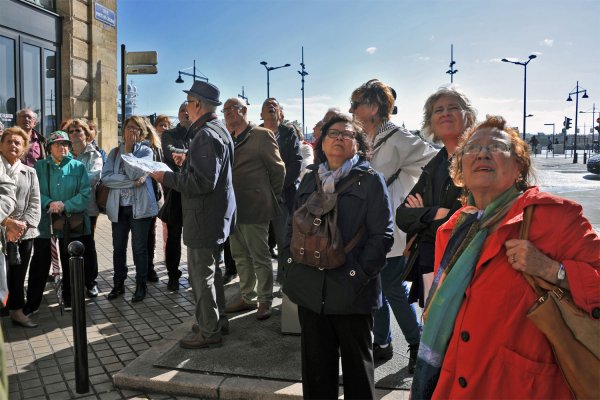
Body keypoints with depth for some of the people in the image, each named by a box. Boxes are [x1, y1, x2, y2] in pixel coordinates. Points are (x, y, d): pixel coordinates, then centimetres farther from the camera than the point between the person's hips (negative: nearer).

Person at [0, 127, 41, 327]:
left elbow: (35, 204, 6)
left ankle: (17, 311, 21)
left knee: (19, 274, 10)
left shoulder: (29, 172, 13)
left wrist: (22, 225, -9)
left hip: (24, 233, 3)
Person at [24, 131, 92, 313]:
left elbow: (85, 193, -6)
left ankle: (69, 298, 27)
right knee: (40, 263, 4)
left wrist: (65, 205, -17)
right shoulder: (40, 166, 5)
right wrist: (49, 203, -20)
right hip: (44, 221, 0)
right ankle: (32, 303, 16)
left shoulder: (78, 167, 2)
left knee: (70, 262, 11)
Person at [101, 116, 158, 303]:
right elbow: (106, 177, -5)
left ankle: (141, 285, 16)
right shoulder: (114, 152, 9)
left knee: (139, 248, 3)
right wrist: (131, 182, -15)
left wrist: (128, 150, -10)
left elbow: (135, 173, -16)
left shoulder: (146, 151, 1)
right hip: (118, 206, 3)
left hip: (139, 206, -3)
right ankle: (118, 284, 24)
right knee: (118, 247, 9)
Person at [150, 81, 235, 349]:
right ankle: (217, 319, 33)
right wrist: (188, 160, 20)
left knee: (201, 272, 0)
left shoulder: (206, 135, -21)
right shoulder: (219, 129, 12)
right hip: (215, 213, 11)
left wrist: (167, 177, -18)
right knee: (209, 267, 20)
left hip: (204, 217, -11)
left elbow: (202, 182, -27)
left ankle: (209, 331, 13)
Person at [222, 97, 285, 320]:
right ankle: (247, 297, 28)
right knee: (240, 257, 15)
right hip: (233, 208, 7)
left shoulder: (261, 135, -5)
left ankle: (264, 301, 16)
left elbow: (278, 169, -3)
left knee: (260, 257, 3)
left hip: (254, 208, -7)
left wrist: (270, 197, 2)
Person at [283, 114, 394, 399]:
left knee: (357, 364, 14)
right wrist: (291, 264, 4)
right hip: (311, 290, 4)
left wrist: (360, 275, -16)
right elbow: (292, 226, 16)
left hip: (352, 291, -3)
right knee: (316, 364, 15)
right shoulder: (309, 179, 12)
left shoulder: (371, 180, -2)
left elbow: (382, 235, -8)